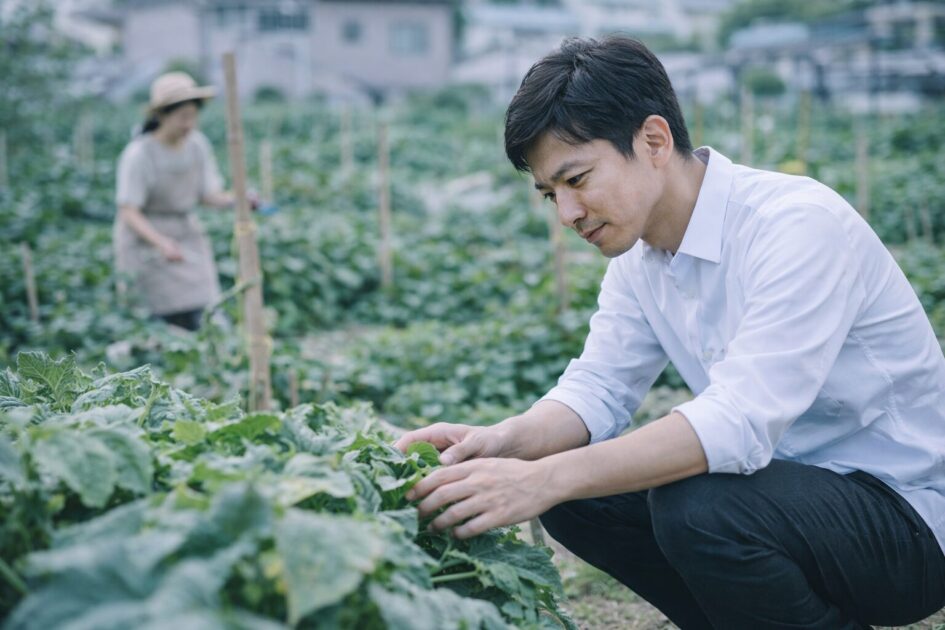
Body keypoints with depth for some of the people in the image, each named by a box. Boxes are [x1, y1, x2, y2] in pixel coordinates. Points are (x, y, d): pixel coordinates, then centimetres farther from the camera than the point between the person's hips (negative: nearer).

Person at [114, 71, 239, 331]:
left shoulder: (197, 143, -3)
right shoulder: (138, 154, -18)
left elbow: (209, 195, 1)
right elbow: (128, 213, -21)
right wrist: (161, 243, -37)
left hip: (187, 236, 5)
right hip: (146, 239, -5)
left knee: (203, 318, -5)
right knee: (180, 322, -12)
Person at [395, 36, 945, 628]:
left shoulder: (799, 224, -25)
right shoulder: (639, 255, 1)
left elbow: (741, 420, -34)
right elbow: (597, 389, 0)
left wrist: (546, 478, -39)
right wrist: (502, 442, -21)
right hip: (787, 476, 7)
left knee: (698, 509, -32)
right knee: (572, 491, -5)